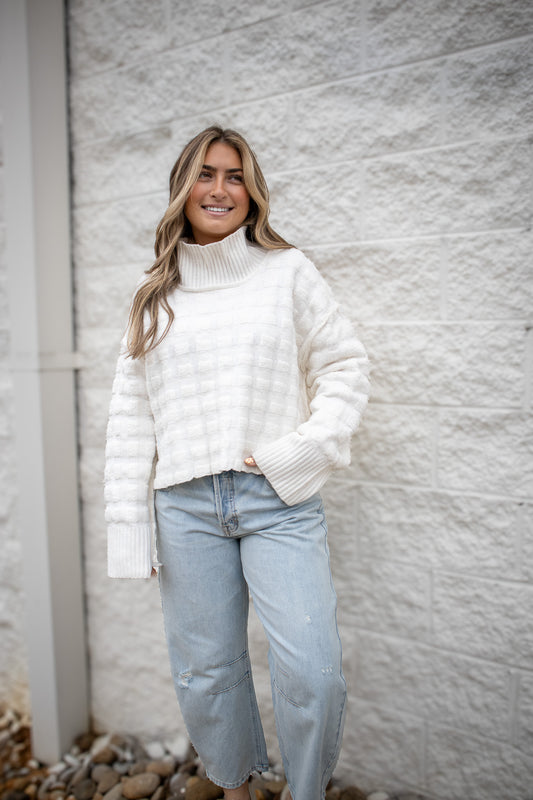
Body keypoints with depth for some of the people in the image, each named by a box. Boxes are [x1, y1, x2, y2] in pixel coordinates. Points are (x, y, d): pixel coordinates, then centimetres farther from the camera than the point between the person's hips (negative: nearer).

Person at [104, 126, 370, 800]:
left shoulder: (287, 271, 6)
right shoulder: (155, 297, 11)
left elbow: (345, 367, 3)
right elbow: (130, 416, 8)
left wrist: (301, 453, -11)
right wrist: (128, 530, 3)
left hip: (278, 499, -2)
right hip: (185, 504, 2)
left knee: (311, 672, -5)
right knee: (205, 671, 12)